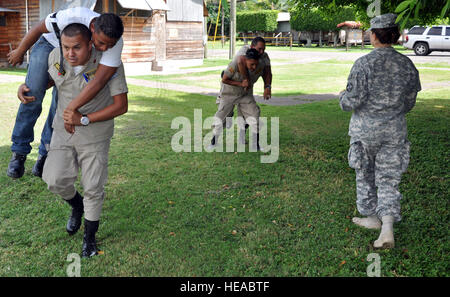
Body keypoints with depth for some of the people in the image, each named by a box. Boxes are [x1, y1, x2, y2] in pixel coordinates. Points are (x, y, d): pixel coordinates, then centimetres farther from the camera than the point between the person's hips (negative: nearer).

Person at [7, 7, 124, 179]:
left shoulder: (116, 41, -36)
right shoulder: (74, 16, -41)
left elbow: (100, 80, -40)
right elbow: (39, 28, -22)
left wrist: (72, 108, -42)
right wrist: (20, 52, -6)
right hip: (49, 43, -2)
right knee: (33, 93, -20)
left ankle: (46, 152, 20)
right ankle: (20, 150, -4)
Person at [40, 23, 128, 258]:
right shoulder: (55, 56, -10)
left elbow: (121, 106, -20)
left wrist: (84, 119, -24)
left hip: (95, 135, -3)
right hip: (63, 130, 3)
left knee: (93, 188, 4)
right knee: (56, 180, -5)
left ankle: (89, 236, 27)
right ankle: (76, 206, 31)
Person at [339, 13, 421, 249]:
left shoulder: (364, 63, -15)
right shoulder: (406, 64, 0)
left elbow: (353, 101, -16)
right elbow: (409, 103, 8)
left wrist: (342, 97, 7)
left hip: (365, 129, -3)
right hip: (395, 130, 3)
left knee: (365, 175, 17)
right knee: (389, 179, 8)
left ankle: (372, 217, 31)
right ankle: (387, 227, -5)